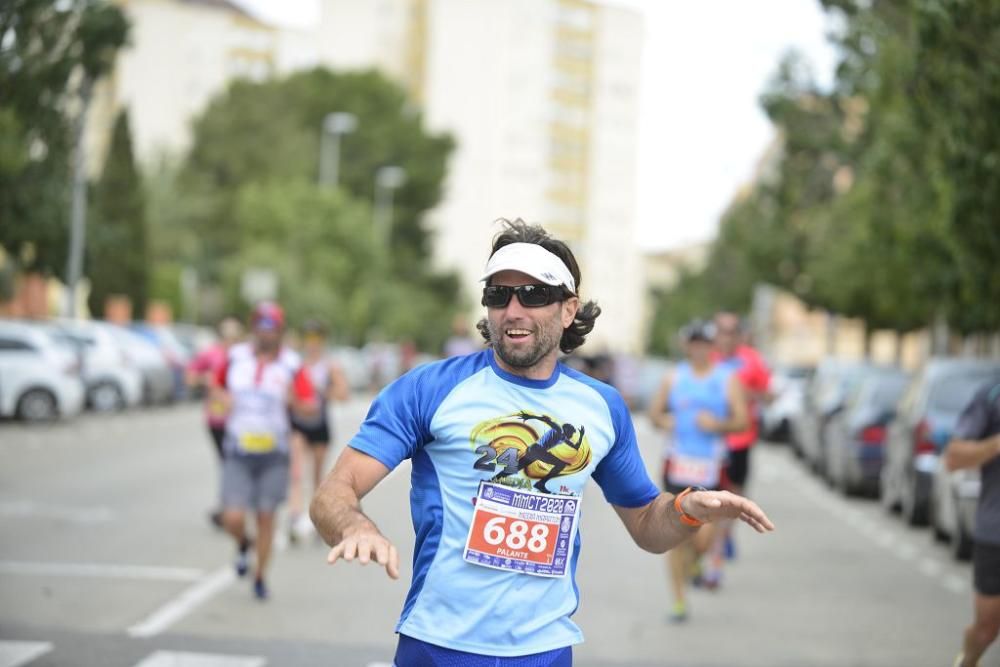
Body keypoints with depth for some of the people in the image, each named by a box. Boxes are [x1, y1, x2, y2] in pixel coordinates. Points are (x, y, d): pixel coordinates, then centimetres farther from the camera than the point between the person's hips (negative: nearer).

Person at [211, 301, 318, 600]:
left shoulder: (291, 365, -5)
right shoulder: (235, 357, 1)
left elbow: (312, 408, -5)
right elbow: (217, 385, 18)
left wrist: (295, 401, -26)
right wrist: (224, 398, -4)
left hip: (273, 453, 0)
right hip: (238, 452, 1)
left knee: (266, 517, 6)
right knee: (233, 518, -11)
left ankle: (260, 577, 27)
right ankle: (243, 544, 26)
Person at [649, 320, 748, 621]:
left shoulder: (727, 379, 3)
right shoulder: (674, 378, 9)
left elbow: (742, 421, 1)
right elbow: (655, 411, 17)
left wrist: (717, 425, -17)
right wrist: (664, 421, -5)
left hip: (710, 468, -1)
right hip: (677, 463, 1)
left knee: (704, 538, -7)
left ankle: (695, 561, 30)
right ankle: (678, 600, 8)